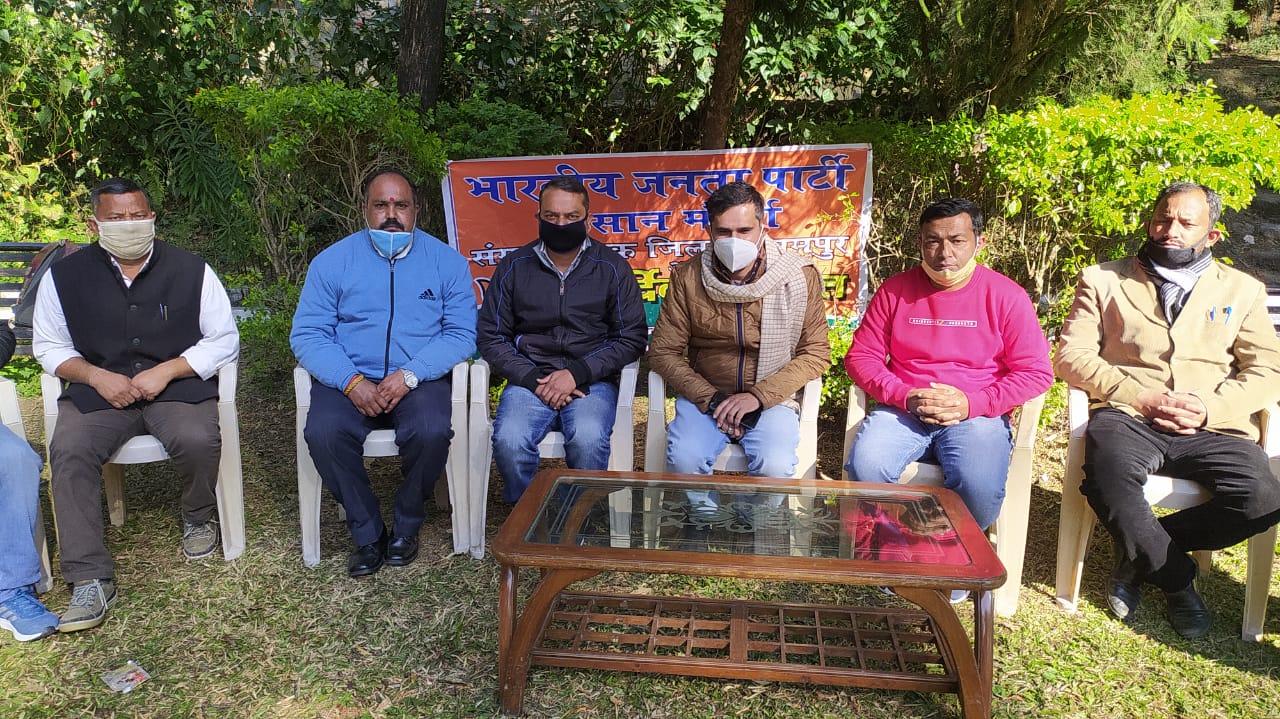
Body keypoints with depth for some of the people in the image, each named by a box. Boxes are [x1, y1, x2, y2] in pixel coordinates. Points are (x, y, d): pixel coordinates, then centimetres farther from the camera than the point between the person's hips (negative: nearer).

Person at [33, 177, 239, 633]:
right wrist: (97, 376, -7)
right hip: (98, 389, 2)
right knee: (68, 449, -27)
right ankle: (90, 579, -22)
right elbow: (48, 346, 13)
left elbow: (224, 339, 2)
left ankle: (198, 519, 3)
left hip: (176, 384, -1)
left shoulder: (191, 271, 1)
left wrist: (166, 371, -11)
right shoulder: (65, 277, 6)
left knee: (198, 440, -32)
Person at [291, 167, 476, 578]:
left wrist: (409, 375, -18)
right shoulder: (333, 261, 5)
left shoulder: (446, 261, 4)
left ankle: (406, 525, -2)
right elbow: (307, 334, 0)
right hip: (349, 379, 1)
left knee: (432, 432, -31)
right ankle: (367, 533, -7)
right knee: (323, 432, -28)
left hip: (419, 380, -1)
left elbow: (462, 332, -3)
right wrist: (351, 381, -18)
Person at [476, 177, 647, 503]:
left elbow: (632, 338, 2)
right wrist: (533, 379, -8)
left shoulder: (612, 268, 4)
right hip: (529, 378, 1)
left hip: (592, 380, -1)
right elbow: (490, 336, 8)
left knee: (587, 440, -33)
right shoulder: (514, 267, 8)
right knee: (509, 441, -29)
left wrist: (577, 373, -10)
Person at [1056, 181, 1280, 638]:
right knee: (1107, 474, -36)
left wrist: (1210, 408, -8)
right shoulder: (1103, 280, 14)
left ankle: (1140, 556, -2)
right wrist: (1140, 397, -10)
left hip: (1212, 427, 2)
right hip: (1127, 417, -2)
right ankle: (1177, 579, -9)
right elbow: (1072, 357, 3)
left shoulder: (1242, 290, 20)